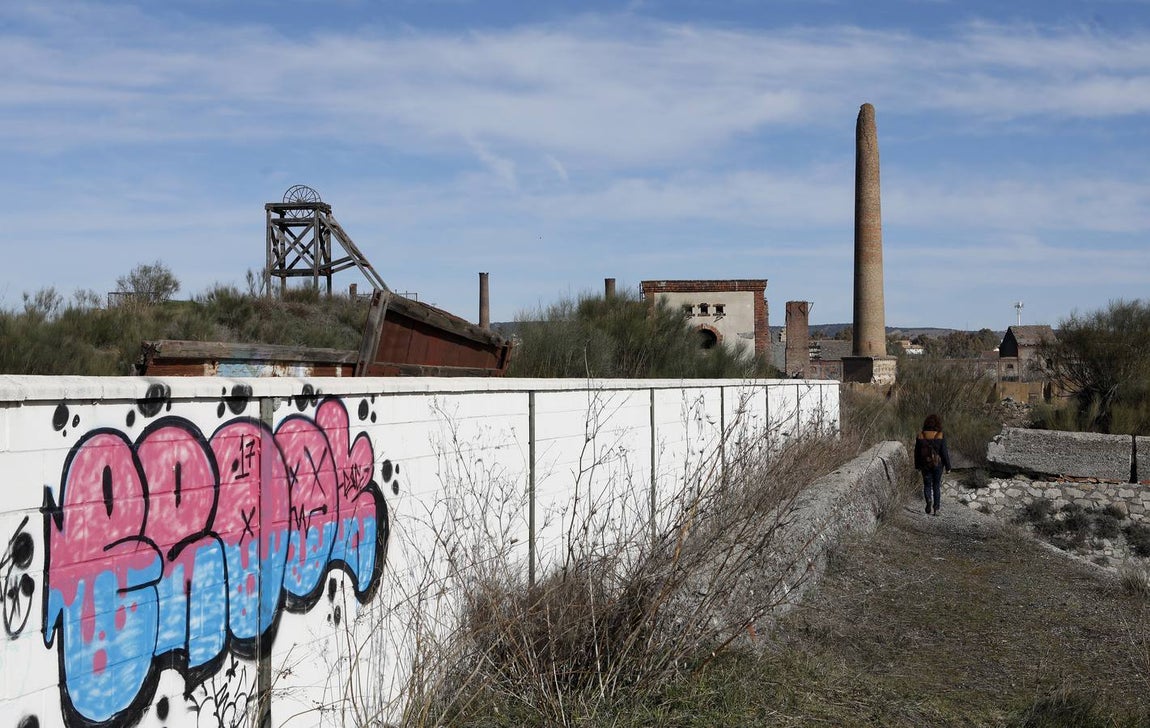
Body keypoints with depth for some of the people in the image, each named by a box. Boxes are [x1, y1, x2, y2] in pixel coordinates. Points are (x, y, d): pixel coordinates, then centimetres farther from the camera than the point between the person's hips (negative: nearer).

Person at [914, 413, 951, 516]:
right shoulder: (941, 436, -13)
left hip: (925, 465, 1)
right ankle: (936, 509, 12)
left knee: (927, 485, 14)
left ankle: (928, 500, -14)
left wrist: (917, 466, 12)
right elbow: (944, 453, -11)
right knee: (936, 486, 13)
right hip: (938, 464, -1)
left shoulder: (920, 436, -7)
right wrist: (948, 467, -1)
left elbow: (917, 452, -1)